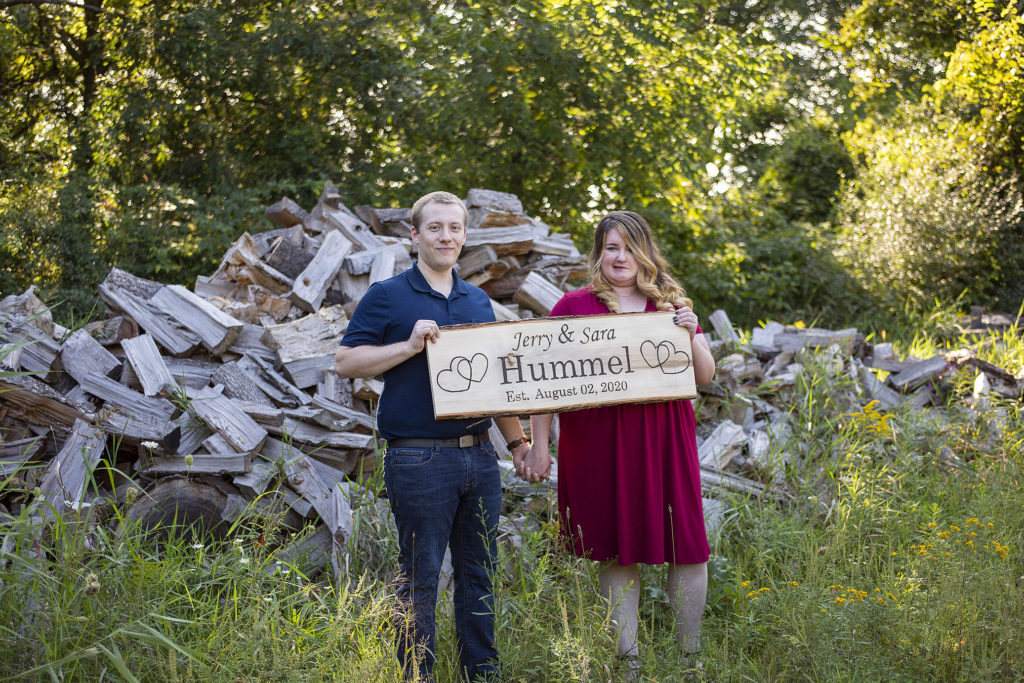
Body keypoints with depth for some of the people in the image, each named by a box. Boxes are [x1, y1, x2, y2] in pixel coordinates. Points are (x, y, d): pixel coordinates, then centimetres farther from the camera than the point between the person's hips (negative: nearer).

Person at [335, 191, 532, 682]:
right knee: (419, 577, 0)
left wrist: (518, 442, 18)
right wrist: (410, 346, -15)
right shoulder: (386, 296, 0)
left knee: (478, 572, 12)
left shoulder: (478, 301, 16)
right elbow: (345, 362, -6)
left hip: (479, 454, 5)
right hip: (419, 459, -5)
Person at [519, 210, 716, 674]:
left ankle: (691, 655, 13)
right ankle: (627, 657, 12)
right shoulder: (574, 306, 4)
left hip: (664, 440, 2)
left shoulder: (672, 304, 13)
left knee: (686, 546, 1)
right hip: (600, 441, -2)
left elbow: (705, 376, 13)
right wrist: (538, 445, -4)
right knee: (618, 549, 3)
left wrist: (690, 335, -6)